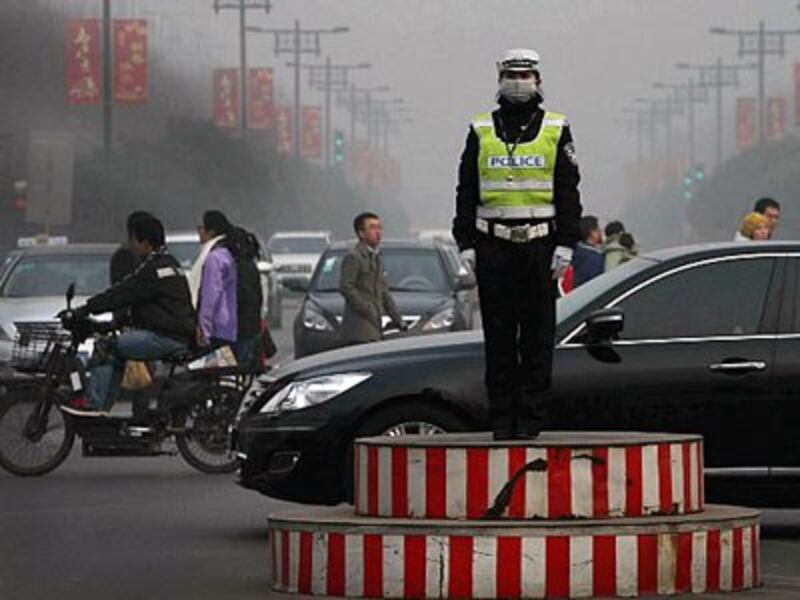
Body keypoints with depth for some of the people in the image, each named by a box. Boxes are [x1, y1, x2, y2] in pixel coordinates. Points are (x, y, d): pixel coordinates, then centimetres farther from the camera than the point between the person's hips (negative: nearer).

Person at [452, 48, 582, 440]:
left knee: (537, 334, 0)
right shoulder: (480, 132, 10)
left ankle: (530, 416, 4)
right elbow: (466, 192, 10)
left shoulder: (556, 131, 7)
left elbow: (568, 193, 4)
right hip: (494, 247, 1)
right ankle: (501, 417, 6)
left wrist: (566, 245, -4)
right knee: (499, 335, 2)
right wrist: (466, 243, 1)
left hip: (540, 246, -1)